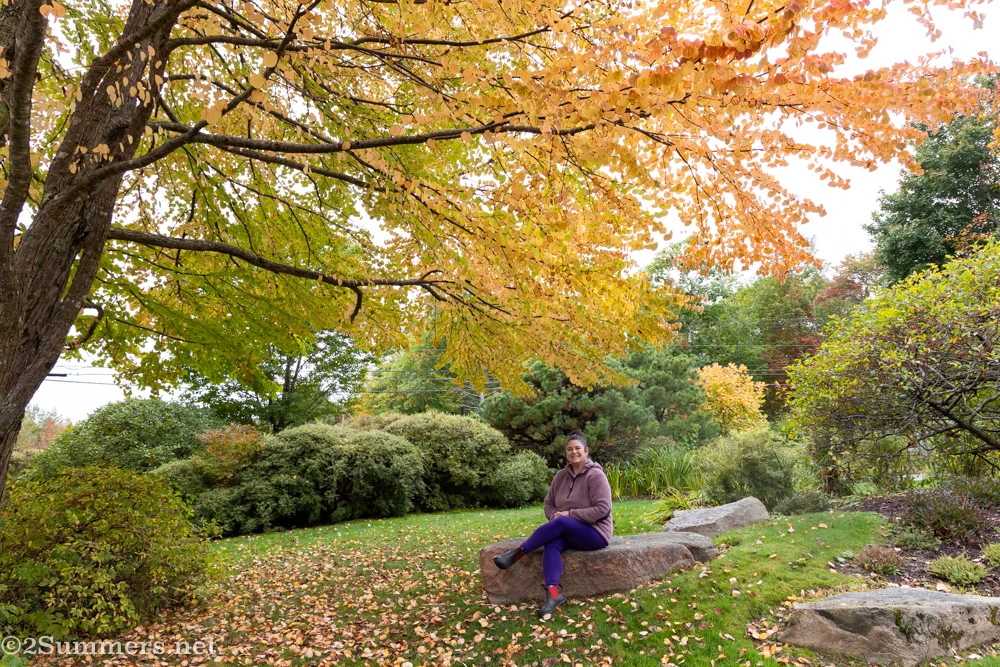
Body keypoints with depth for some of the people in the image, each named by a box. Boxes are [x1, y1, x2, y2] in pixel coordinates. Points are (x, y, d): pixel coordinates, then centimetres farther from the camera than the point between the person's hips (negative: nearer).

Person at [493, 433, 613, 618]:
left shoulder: (595, 475, -13)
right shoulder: (561, 476, 5)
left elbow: (602, 509, -20)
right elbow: (549, 504, 12)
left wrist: (569, 514, -20)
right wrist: (555, 516, -11)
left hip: (595, 533, -5)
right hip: (569, 533, 5)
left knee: (561, 523, -31)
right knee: (552, 544, -28)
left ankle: (518, 553, -21)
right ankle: (553, 593, -38)